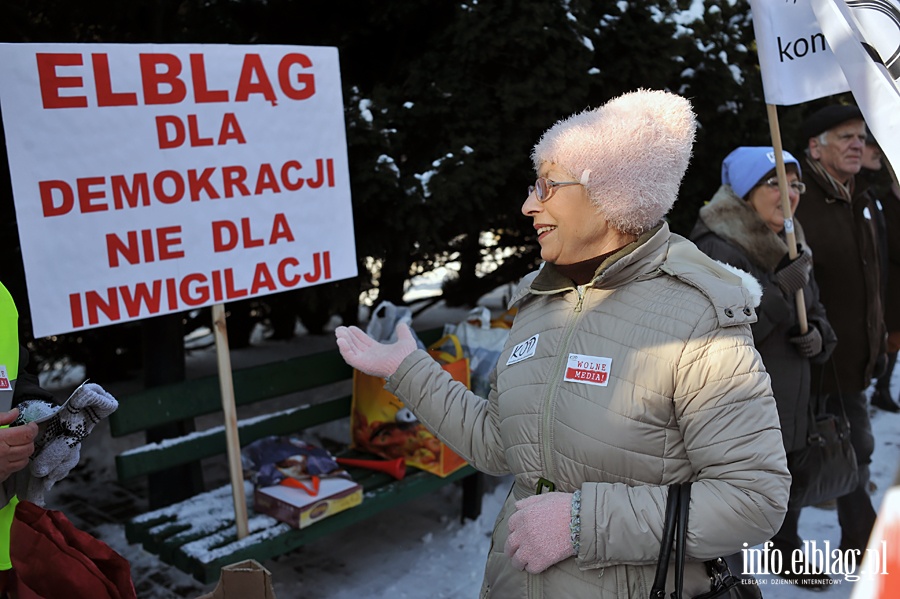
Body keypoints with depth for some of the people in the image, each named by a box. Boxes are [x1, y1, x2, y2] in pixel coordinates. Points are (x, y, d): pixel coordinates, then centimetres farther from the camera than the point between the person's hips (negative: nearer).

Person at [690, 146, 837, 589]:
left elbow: (815, 312, 22)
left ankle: (788, 551, 48)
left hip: (791, 401, 9)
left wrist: (818, 337, -1)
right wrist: (781, 290, -26)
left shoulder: (791, 247, 11)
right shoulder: (715, 249, -18)